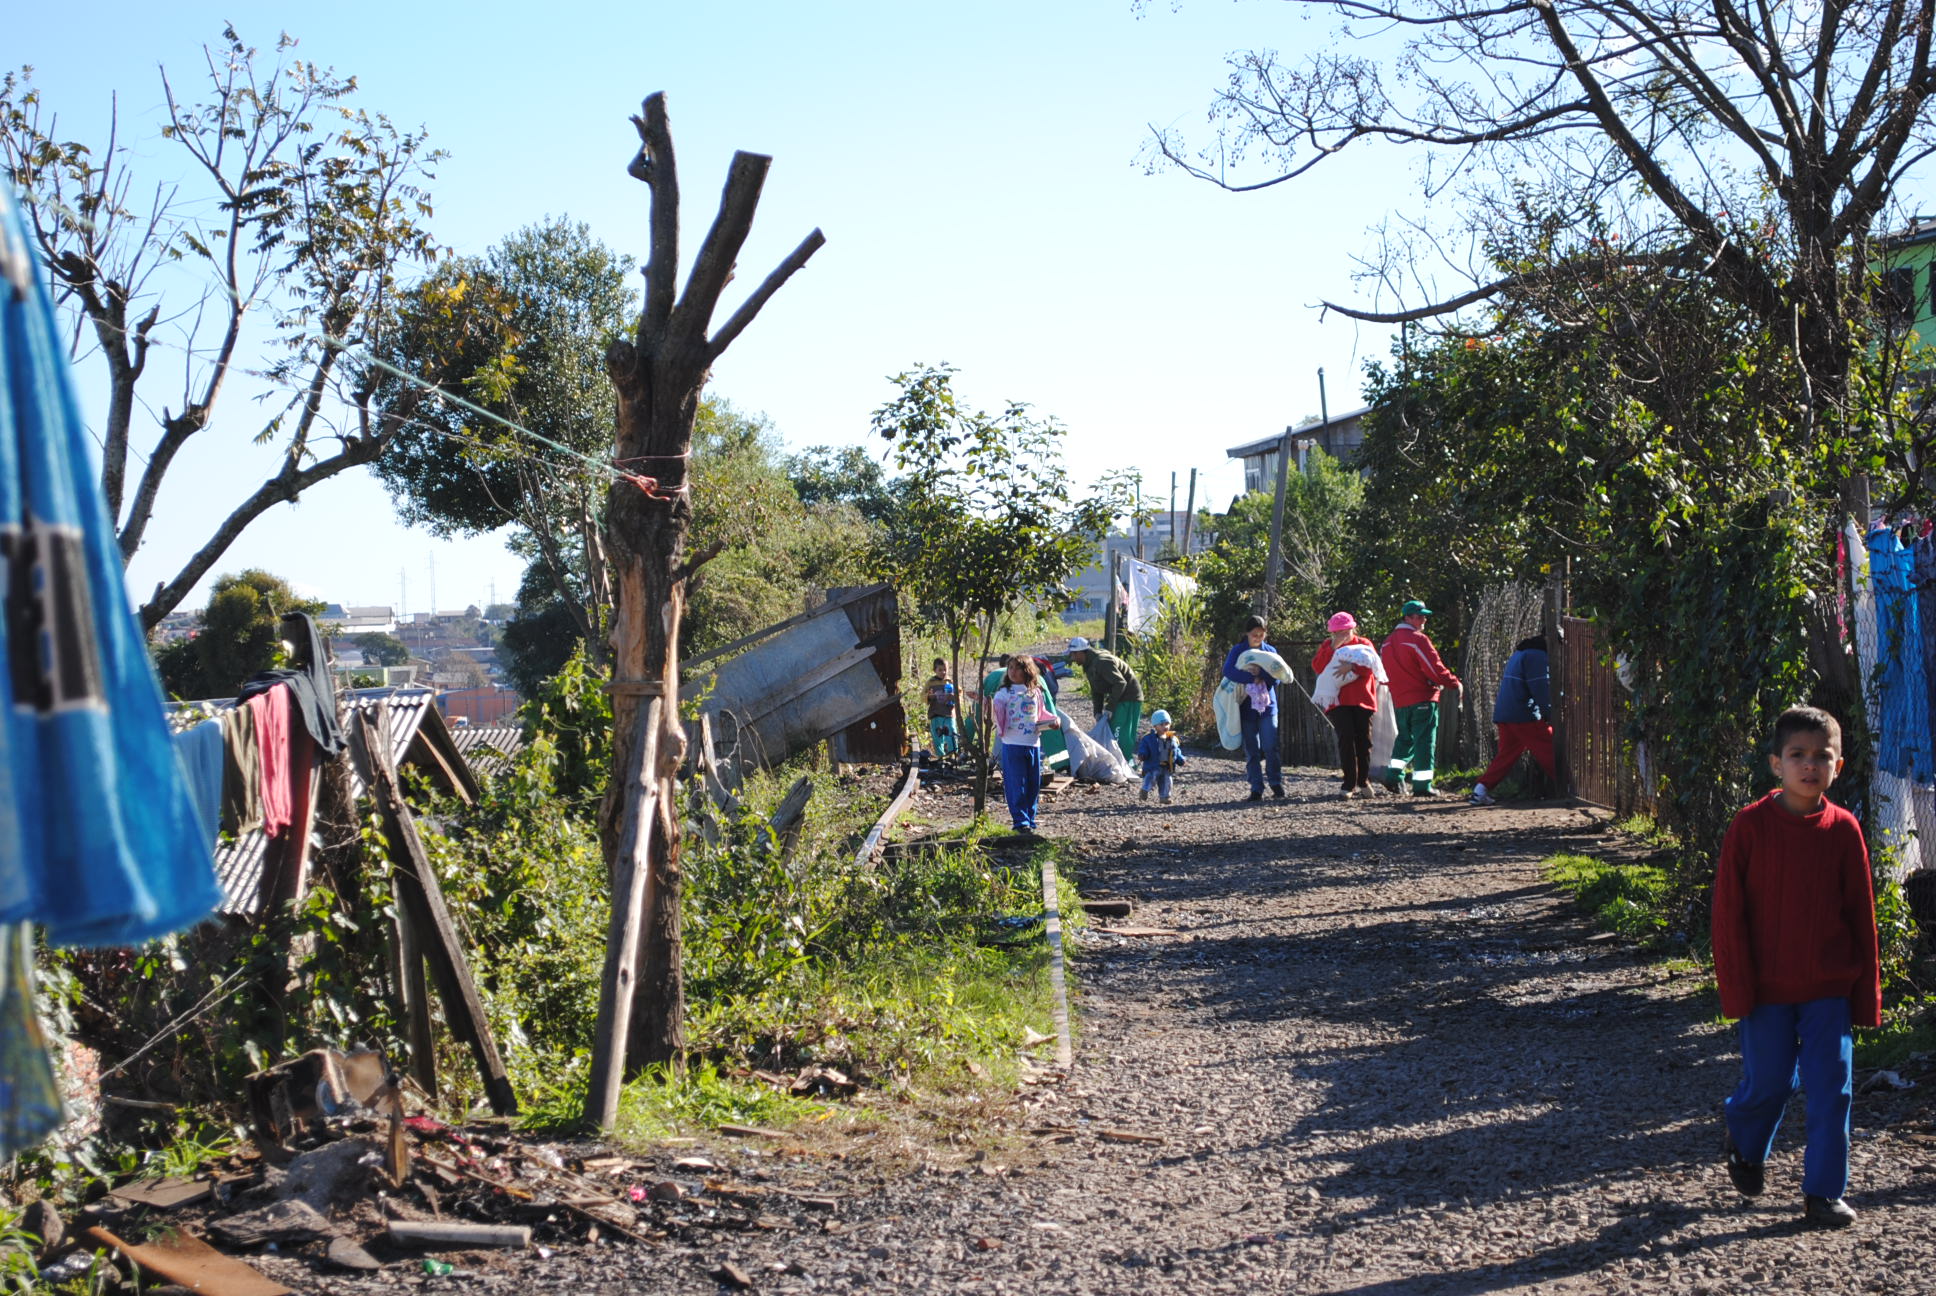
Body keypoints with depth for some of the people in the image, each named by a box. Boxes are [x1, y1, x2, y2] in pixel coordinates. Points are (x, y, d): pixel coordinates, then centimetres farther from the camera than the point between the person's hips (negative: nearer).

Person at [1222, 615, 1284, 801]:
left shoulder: (1270, 651, 8)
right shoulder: (1237, 650, 2)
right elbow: (1228, 671, -15)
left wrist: (1260, 674, -21)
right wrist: (1253, 677, -21)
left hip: (1267, 704, 1)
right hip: (1246, 707, -1)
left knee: (1271, 746, -9)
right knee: (1251, 750, 1)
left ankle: (1276, 784, 3)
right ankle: (1256, 789, 4)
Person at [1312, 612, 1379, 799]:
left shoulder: (1364, 643, 9)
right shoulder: (1327, 646, 12)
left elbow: (1372, 666, -7)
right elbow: (1317, 668, -4)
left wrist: (1352, 666, -24)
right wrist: (1333, 647, -12)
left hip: (1362, 700, 1)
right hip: (1338, 701, -1)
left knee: (1364, 739, 3)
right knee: (1346, 738, -13)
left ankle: (1363, 780, 21)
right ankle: (1350, 784, -11)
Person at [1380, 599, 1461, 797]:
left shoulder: (1387, 643, 11)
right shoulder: (1417, 640, -14)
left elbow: (1385, 673, 17)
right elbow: (1435, 668, -16)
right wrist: (1455, 683, -4)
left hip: (1399, 701, 7)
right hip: (1423, 699, -7)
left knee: (1404, 738, 20)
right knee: (1424, 741, -2)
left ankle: (1394, 775, 10)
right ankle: (1422, 785, -3)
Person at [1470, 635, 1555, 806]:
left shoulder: (1519, 653, 22)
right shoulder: (1537, 655, -9)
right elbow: (1540, 688, -16)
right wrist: (1550, 715, -13)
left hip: (1504, 714, 9)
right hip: (1525, 715, -9)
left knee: (1507, 754, 10)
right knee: (1548, 751, -3)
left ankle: (1481, 791, 2)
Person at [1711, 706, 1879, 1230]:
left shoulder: (1843, 829, -1)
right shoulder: (1750, 827, -8)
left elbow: (1861, 914, 5)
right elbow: (1728, 913, -5)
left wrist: (1866, 992, 5)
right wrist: (1736, 987, -9)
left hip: (1829, 988, 2)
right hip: (1767, 987, -2)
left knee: (1831, 1090, 1)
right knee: (1767, 1083, 8)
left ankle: (1824, 1192, 13)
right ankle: (1745, 1149, 39)